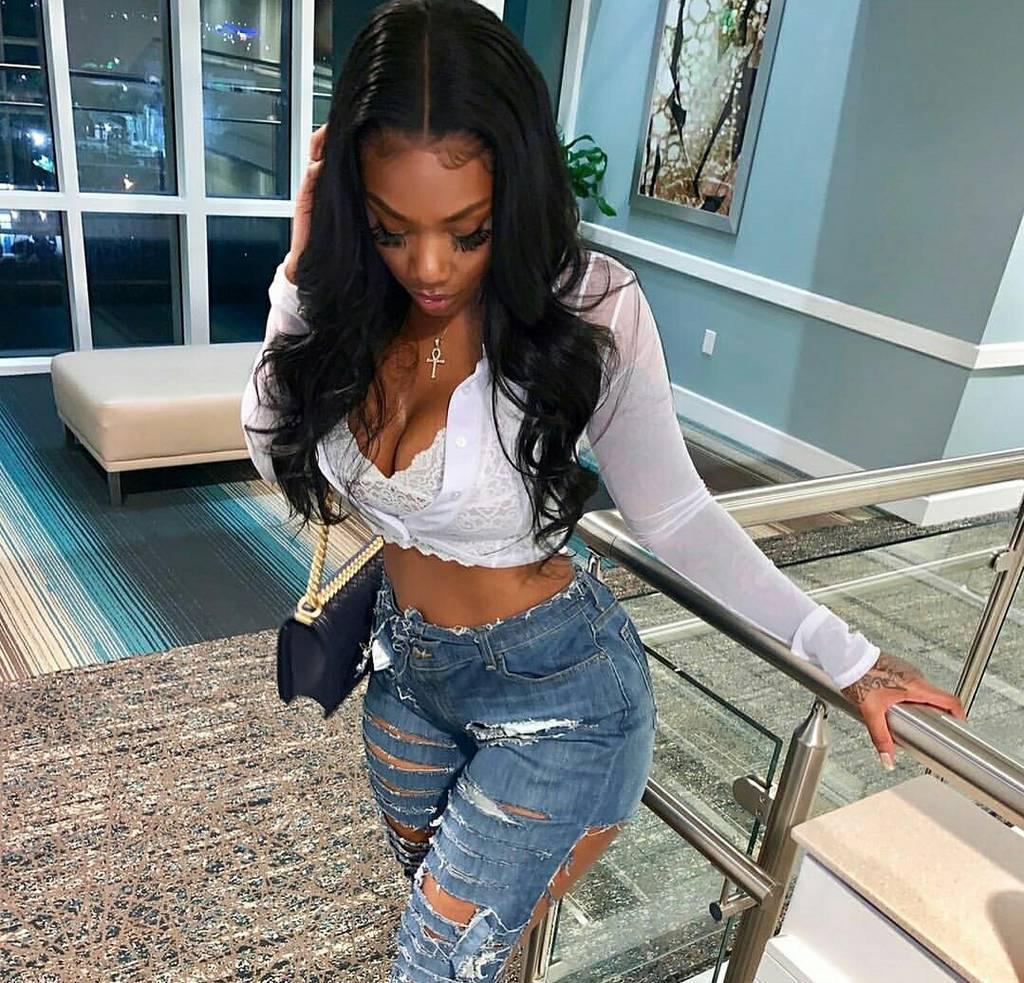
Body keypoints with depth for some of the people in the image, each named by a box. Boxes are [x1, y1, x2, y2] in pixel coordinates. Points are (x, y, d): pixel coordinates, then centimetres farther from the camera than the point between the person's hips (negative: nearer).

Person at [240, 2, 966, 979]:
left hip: (558, 697, -5)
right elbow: (273, 452, -5)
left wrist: (840, 651, -17)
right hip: (407, 667, 6)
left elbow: (673, 514, -15)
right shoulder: (354, 303, -11)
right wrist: (301, 274, -15)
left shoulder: (586, 308, -23)